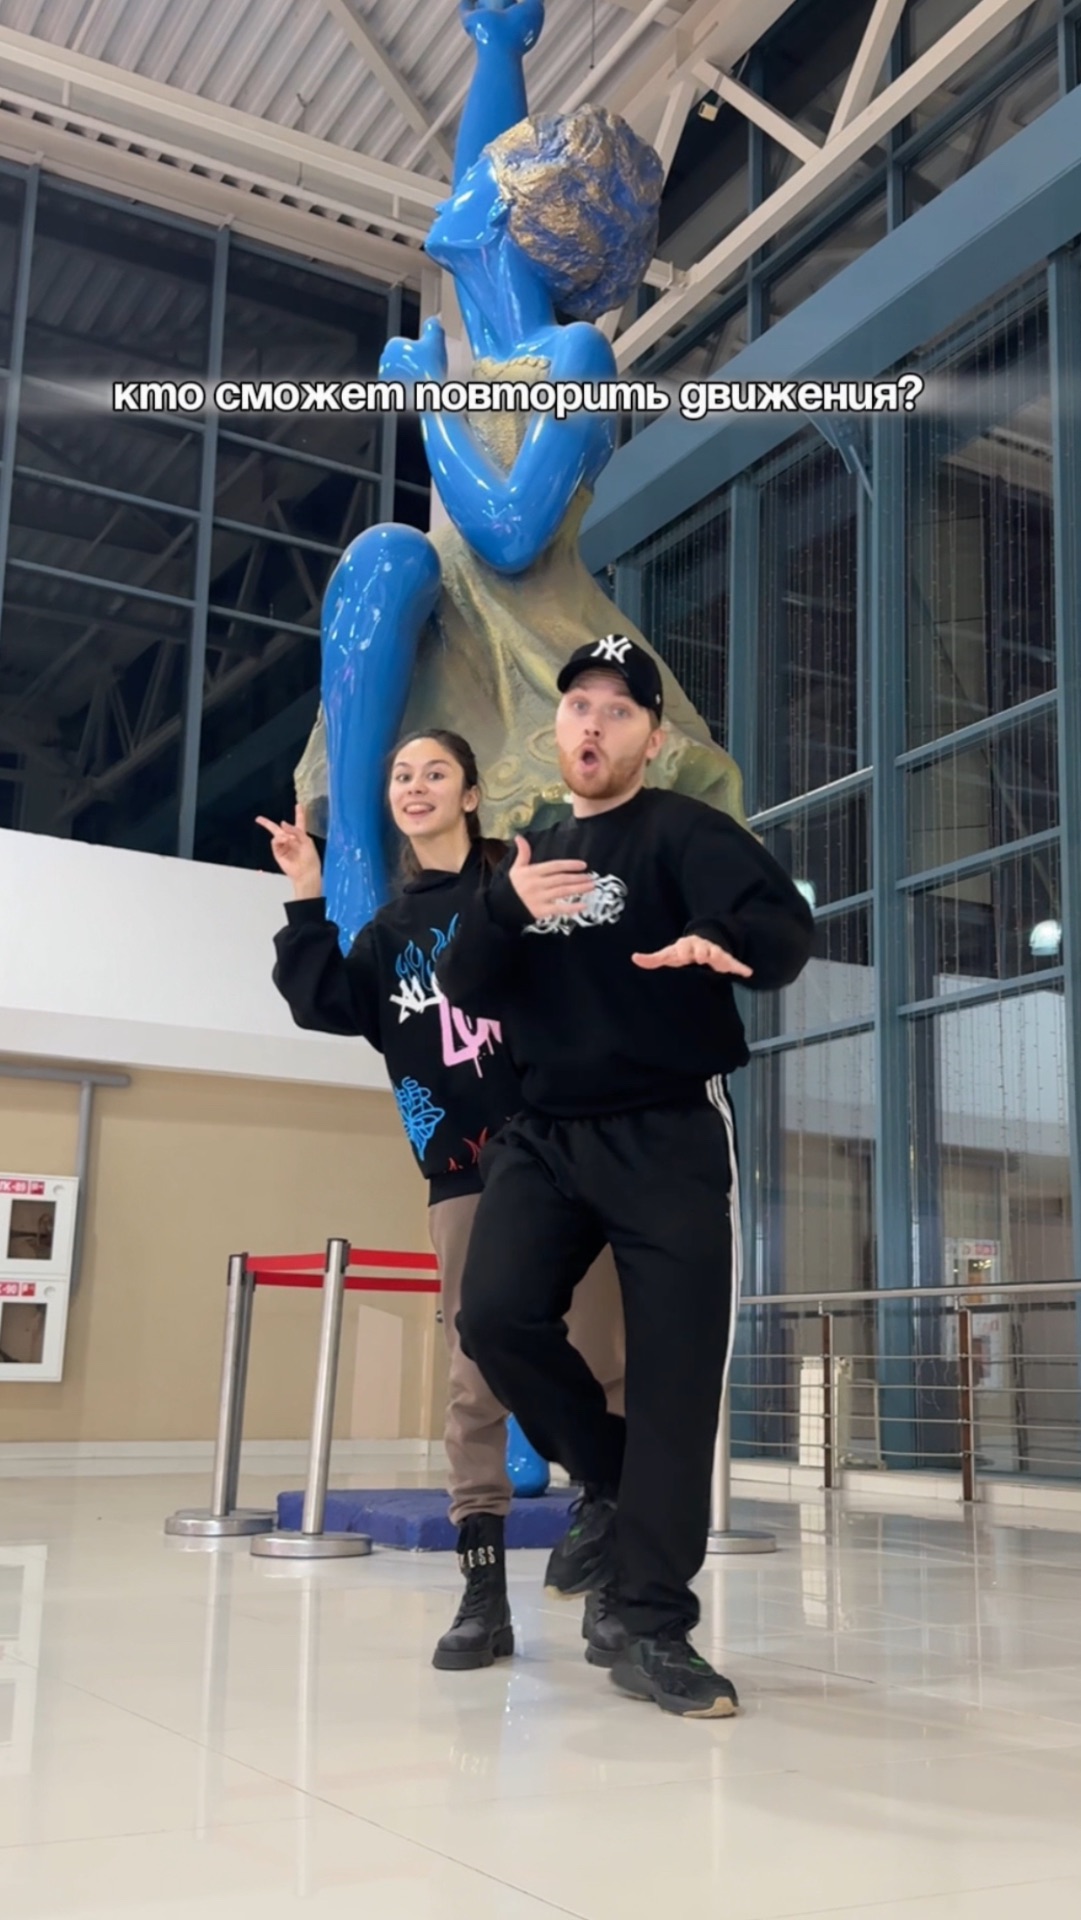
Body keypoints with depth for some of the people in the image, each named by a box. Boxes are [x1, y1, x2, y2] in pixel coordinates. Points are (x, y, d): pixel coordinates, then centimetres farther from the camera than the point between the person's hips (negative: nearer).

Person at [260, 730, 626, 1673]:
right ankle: (484, 1593, 13)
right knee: (475, 1380, 5)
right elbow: (327, 1003, 4)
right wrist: (307, 899, -1)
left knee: (602, 1367, -1)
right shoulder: (390, 929, 18)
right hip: (465, 1170, 4)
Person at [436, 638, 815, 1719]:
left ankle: (652, 1630, 6)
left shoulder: (683, 832, -2)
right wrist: (505, 907, -15)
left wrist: (721, 940, -42)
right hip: (546, 1135, 4)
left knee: (674, 1379, -6)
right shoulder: (528, 854, 15)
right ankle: (610, 1485, 13)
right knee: (495, 1316, -15)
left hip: (671, 1137, -4)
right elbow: (466, 993, 5)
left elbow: (787, 928, -19)